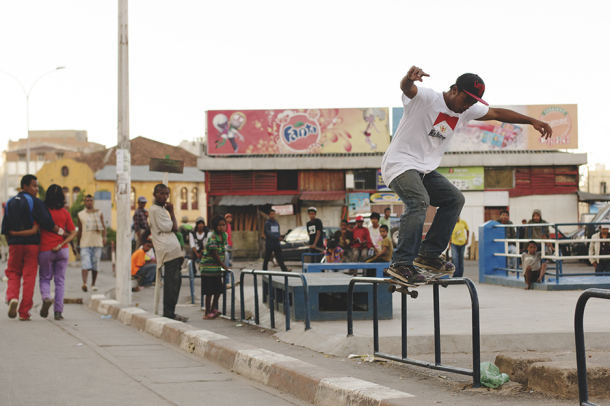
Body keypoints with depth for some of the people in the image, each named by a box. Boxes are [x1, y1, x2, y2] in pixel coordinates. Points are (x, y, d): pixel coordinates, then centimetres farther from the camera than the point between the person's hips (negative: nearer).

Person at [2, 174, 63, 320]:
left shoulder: (10, 203, 10)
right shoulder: (35, 202, -7)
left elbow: (5, 229, 9)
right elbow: (47, 222, -13)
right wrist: (60, 232, -1)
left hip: (15, 244, 3)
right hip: (31, 243, -3)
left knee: (13, 273, 14)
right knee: (29, 276, 1)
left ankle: (12, 297, -15)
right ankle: (24, 312, 1)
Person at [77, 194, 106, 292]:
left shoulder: (99, 213, 12)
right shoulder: (80, 214, 11)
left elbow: (103, 227, 10)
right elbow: (80, 230, 16)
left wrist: (104, 237, -6)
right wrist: (78, 242, 17)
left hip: (97, 243, 1)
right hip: (85, 243, -1)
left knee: (95, 264, 4)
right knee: (85, 264, -15)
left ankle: (93, 284, 15)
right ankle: (84, 283, -27)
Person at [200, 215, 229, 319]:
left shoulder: (224, 235, 5)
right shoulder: (212, 237, -19)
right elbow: (214, 253, -18)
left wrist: (223, 263, 7)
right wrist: (223, 266, -14)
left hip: (217, 268, 8)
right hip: (208, 268, -8)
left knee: (218, 290, 11)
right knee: (209, 292, -4)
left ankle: (213, 309, 26)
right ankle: (207, 313, 3)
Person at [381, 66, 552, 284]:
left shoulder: (466, 110, 7)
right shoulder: (426, 98, -16)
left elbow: (496, 113, 17)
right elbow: (406, 88, -37)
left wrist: (532, 121, 12)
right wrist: (410, 77, -62)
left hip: (425, 169, 9)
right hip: (400, 163, -9)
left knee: (454, 199, 4)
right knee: (419, 201, -30)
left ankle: (428, 255, 6)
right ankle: (401, 264, -31)